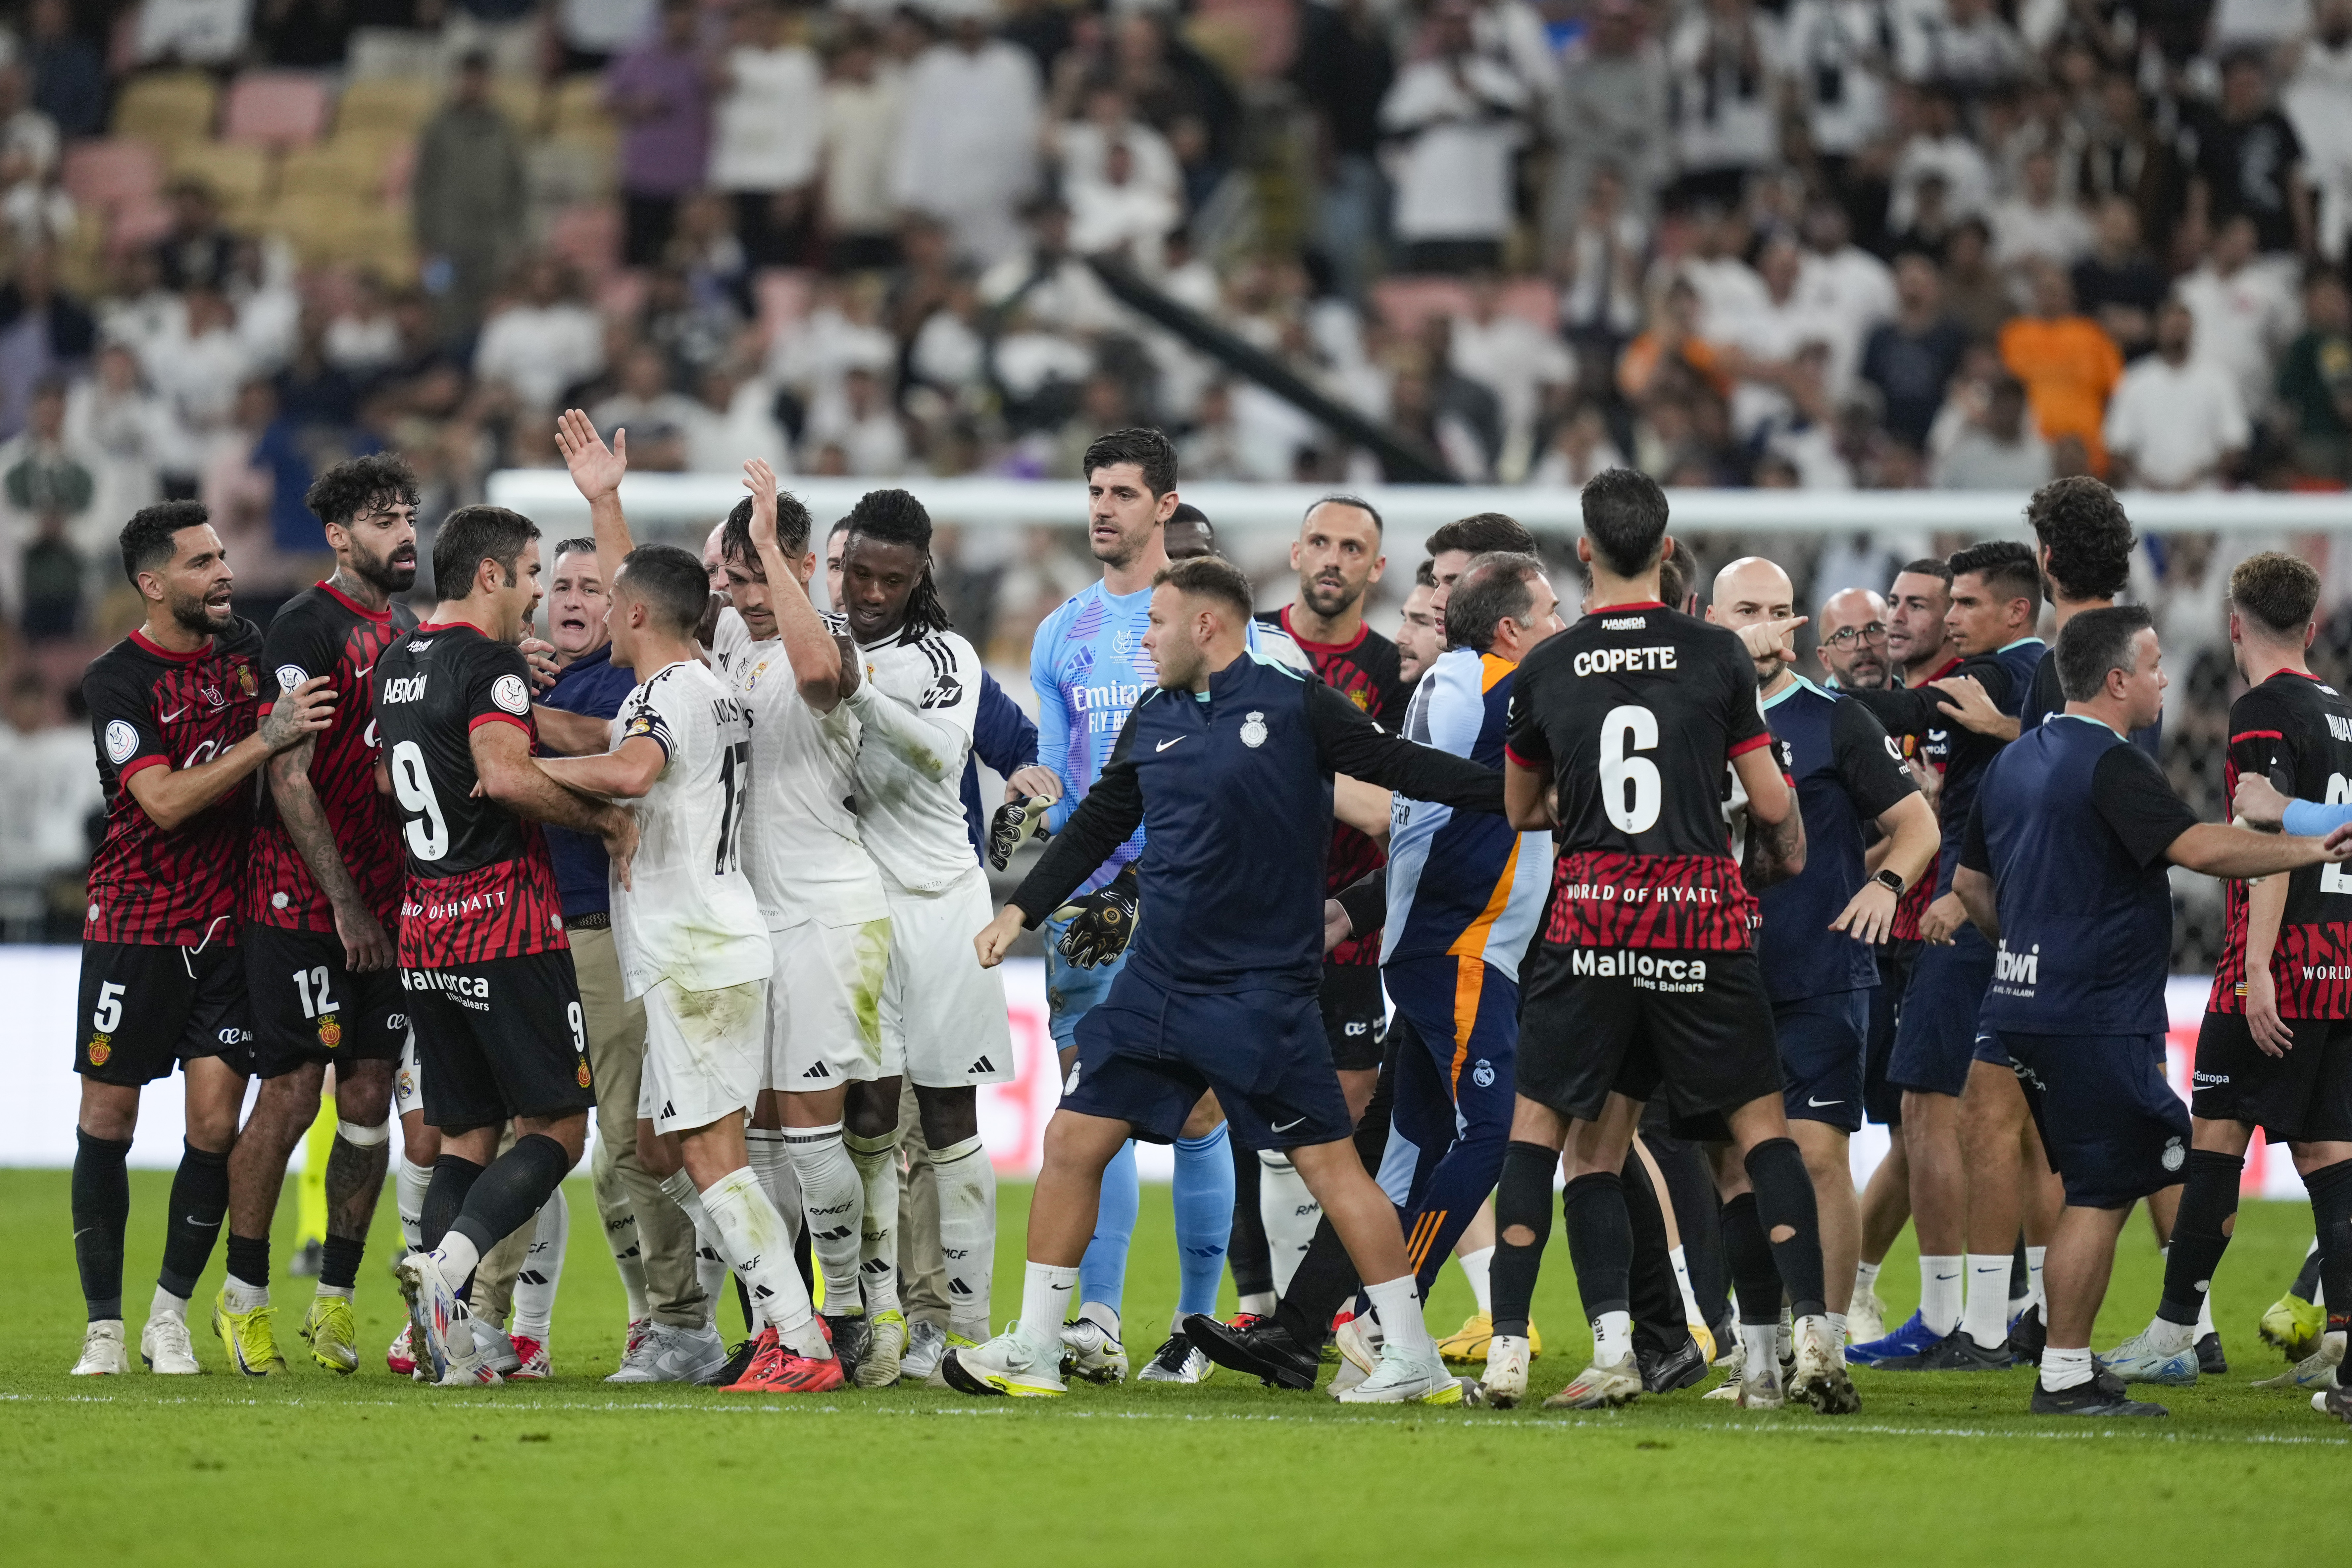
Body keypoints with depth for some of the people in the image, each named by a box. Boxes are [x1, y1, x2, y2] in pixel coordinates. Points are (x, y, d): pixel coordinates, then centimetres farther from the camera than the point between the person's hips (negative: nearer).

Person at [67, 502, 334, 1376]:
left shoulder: (245, 647, 6)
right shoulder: (116, 681, -10)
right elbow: (164, 802, -20)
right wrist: (266, 740, -27)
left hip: (228, 925, 4)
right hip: (134, 925, -3)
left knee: (215, 1123, -5)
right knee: (107, 1122, -1)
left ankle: (171, 1318, 8)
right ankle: (104, 1328, 10)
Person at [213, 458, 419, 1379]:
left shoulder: (411, 634, 14)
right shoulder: (306, 629, -10)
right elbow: (289, 781, -14)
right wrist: (344, 903, -17)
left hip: (387, 906, 7)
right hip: (301, 903, -7)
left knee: (369, 1098, 4)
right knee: (291, 1095, -6)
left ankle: (335, 1300, 12)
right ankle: (244, 1296, 6)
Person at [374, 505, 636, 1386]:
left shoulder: (395, 664, 15)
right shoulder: (491, 664, -11)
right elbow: (505, 775, -27)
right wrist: (606, 817, -16)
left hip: (424, 933, 8)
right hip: (506, 926, -8)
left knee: (465, 1137, 10)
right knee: (556, 1127, -1)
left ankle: (450, 1344, -2)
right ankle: (449, 1261, -22)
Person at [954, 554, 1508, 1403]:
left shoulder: (1294, 706, -6)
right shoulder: (1154, 720, 11)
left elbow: (1399, 766, -4)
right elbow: (1099, 823, 19)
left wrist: (1516, 793, -11)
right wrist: (1022, 909, 13)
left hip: (1263, 993, -6)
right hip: (1158, 980, 6)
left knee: (1328, 1160, -7)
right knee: (1073, 1143, 3)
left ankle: (1413, 1358, 1)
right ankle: (1032, 1351, 13)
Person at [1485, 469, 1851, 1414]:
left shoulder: (1546, 670, 4)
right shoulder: (1718, 657, -1)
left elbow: (1520, 811, 16)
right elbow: (1772, 804, 3)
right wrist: (1789, 854, 24)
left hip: (1587, 919, 1)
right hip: (1701, 921, 0)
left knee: (1540, 1126, 9)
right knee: (1760, 1124, 9)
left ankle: (1507, 1346, 1)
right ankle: (1811, 1331, -2)